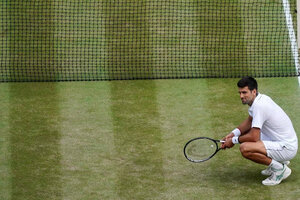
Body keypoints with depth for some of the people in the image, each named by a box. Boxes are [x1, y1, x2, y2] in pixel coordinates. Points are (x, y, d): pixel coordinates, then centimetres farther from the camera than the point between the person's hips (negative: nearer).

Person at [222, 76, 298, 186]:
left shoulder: (259, 105, -23)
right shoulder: (260, 99, 6)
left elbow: (254, 137, -24)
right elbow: (249, 121, 22)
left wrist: (234, 140, -8)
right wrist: (233, 134, 8)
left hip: (287, 148, -10)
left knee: (245, 148, -27)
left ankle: (280, 169, -10)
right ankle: (279, 160, 19)